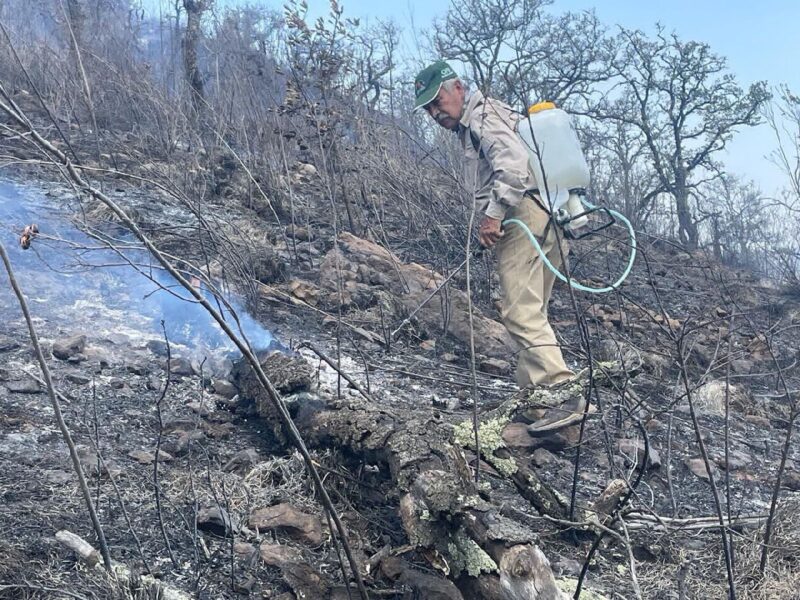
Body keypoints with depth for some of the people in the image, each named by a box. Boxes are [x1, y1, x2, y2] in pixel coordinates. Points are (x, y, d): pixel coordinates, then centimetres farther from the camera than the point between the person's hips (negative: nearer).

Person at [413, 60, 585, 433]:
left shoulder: (481, 116, -3)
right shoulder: (471, 126, 29)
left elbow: (513, 162, -20)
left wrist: (493, 215, -21)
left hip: (523, 219, -11)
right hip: (546, 220, 11)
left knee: (521, 312, -16)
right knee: (530, 313, 13)